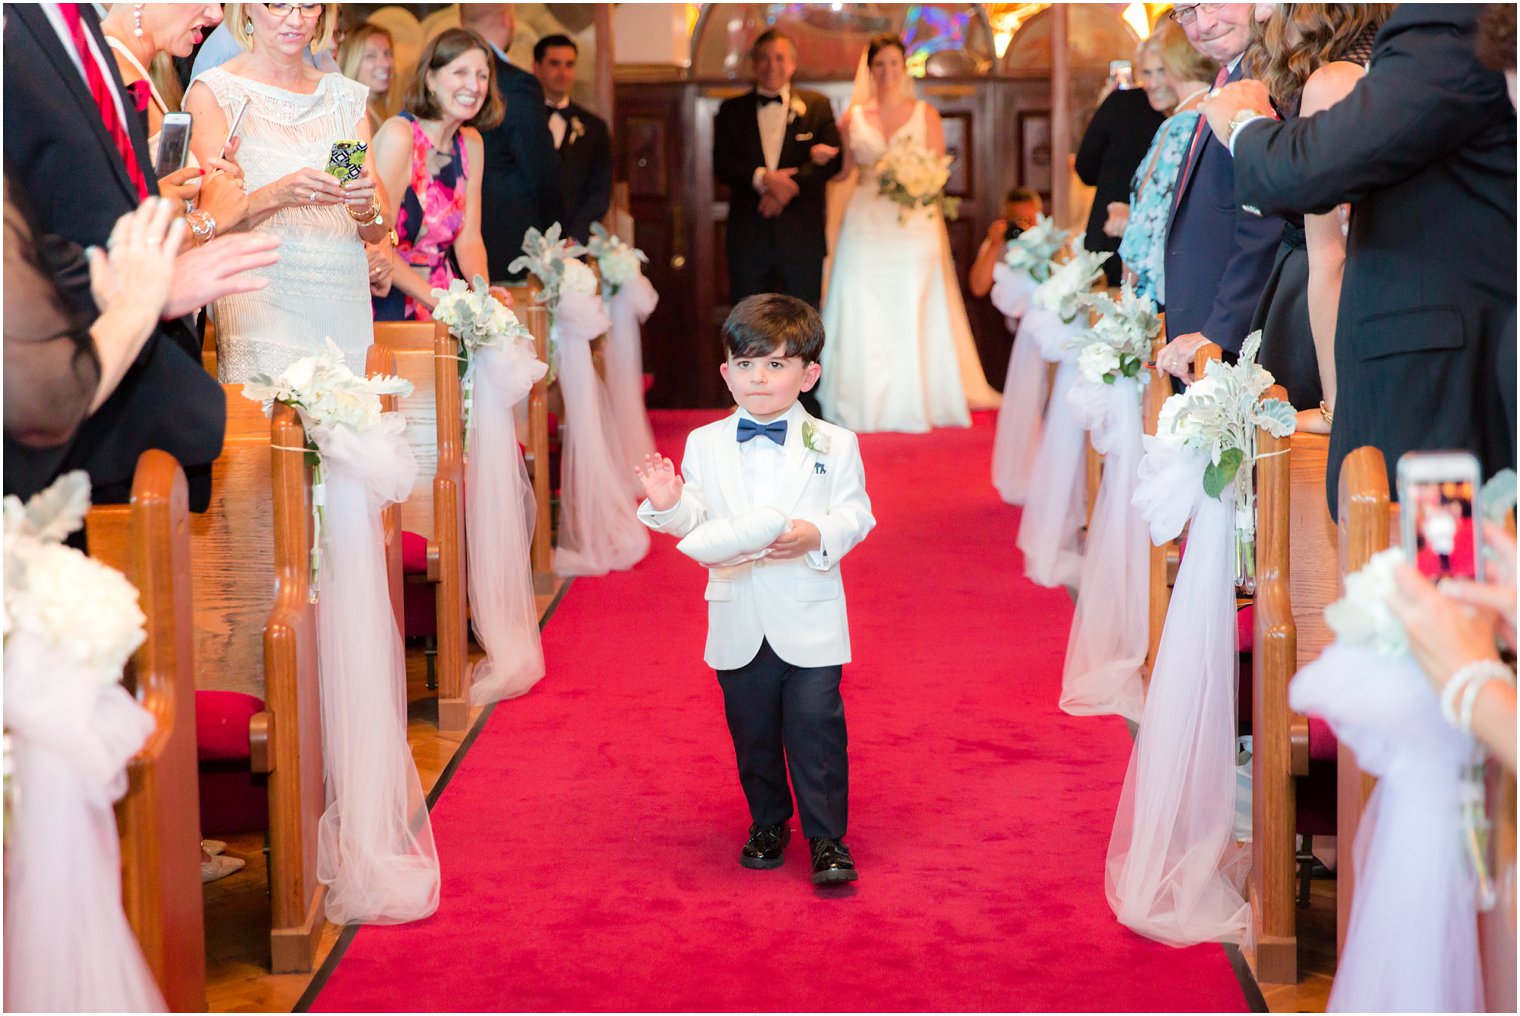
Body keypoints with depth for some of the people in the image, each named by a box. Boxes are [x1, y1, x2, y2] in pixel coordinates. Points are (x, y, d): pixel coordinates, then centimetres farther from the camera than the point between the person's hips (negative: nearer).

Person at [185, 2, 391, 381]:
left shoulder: (347, 96, 15)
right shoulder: (213, 92, 2)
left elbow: (378, 232, 10)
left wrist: (365, 207, -13)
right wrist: (277, 195, -23)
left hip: (345, 308, 4)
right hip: (261, 309, -4)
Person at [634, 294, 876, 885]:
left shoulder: (833, 444, -1)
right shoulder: (704, 444, 5)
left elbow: (856, 515, -4)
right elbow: (697, 522, 3)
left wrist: (816, 536, -22)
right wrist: (668, 504, -17)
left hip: (810, 620, -3)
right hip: (739, 624, 3)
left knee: (815, 727, -3)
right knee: (752, 731, 13)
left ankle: (827, 838, 7)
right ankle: (768, 824, 31)